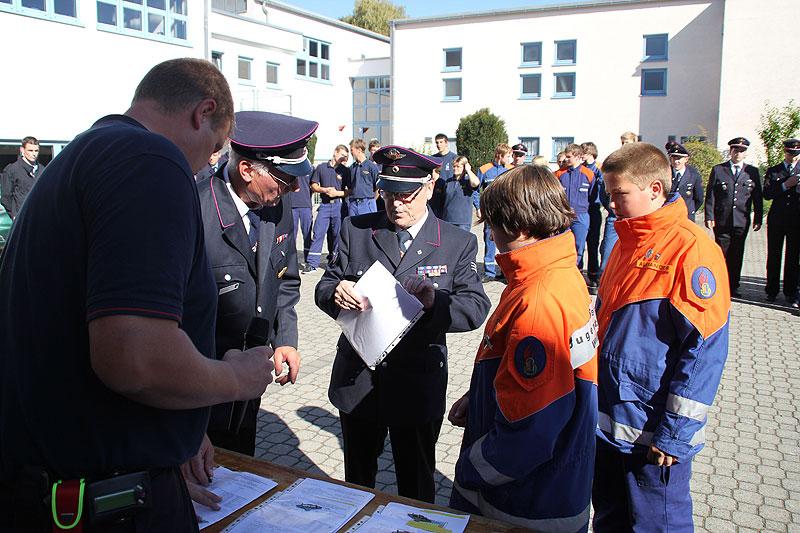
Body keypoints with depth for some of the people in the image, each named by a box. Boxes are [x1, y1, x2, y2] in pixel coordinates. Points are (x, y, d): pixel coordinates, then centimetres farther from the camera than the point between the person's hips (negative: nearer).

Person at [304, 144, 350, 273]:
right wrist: (324, 190, -6)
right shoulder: (321, 168, 10)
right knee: (318, 233, -6)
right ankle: (312, 263, -5)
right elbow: (313, 186, 12)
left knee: (337, 234, 4)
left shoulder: (345, 171, 7)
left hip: (339, 205, 0)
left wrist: (337, 193, -10)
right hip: (324, 205, 0)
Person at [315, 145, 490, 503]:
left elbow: (476, 307, -10)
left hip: (417, 389, -2)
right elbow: (323, 288, 1)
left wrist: (436, 302, -30)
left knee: (416, 488, 18)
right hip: (356, 380, 2)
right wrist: (336, 293, -24)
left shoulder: (459, 243, -4)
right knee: (357, 479, 23)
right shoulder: (355, 230, 0)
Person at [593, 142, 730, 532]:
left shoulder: (692, 248, -17)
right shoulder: (627, 243, 9)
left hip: (655, 435, -7)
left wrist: (676, 432, -18)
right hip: (608, 421, 8)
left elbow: (706, 347, -20)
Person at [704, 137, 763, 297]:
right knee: (722, 255, 2)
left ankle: (733, 287, 16)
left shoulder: (753, 172, 8)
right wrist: (709, 217, -6)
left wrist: (758, 219, 4)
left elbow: (757, 198, 8)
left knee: (737, 255, 6)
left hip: (742, 222, 2)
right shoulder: (718, 170, 4)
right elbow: (710, 195, 1)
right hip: (721, 221, -1)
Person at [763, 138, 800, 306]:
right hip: (777, 218, 0)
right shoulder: (773, 171, 8)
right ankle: (772, 290, 13)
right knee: (774, 256, 4)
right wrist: (785, 185, -14)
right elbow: (767, 194, -3)